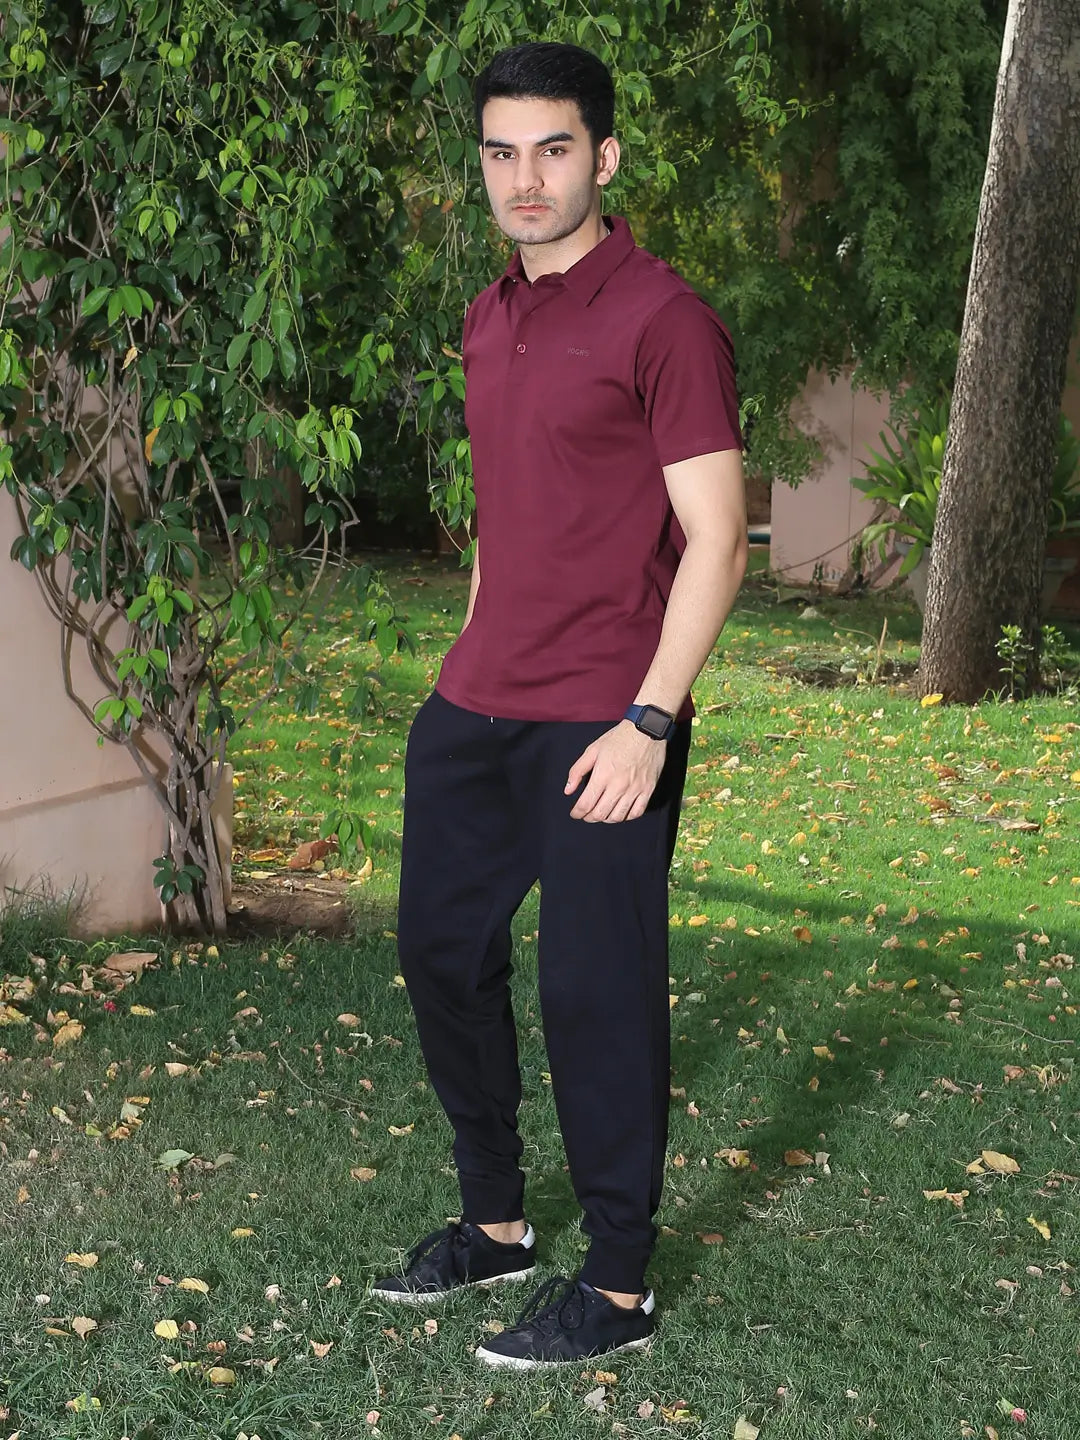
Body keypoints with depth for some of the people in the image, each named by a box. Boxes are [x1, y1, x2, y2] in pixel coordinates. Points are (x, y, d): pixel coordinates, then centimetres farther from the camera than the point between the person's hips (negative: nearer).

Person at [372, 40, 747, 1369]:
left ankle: (619, 1290, 15)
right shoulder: (488, 323, 13)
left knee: (596, 998, -1)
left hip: (601, 729, -8)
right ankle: (494, 1224, 31)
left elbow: (715, 540, -13)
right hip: (474, 712, 8)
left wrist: (646, 725, -18)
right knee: (442, 955, 14)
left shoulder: (662, 320, -10)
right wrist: (472, 673, 19)